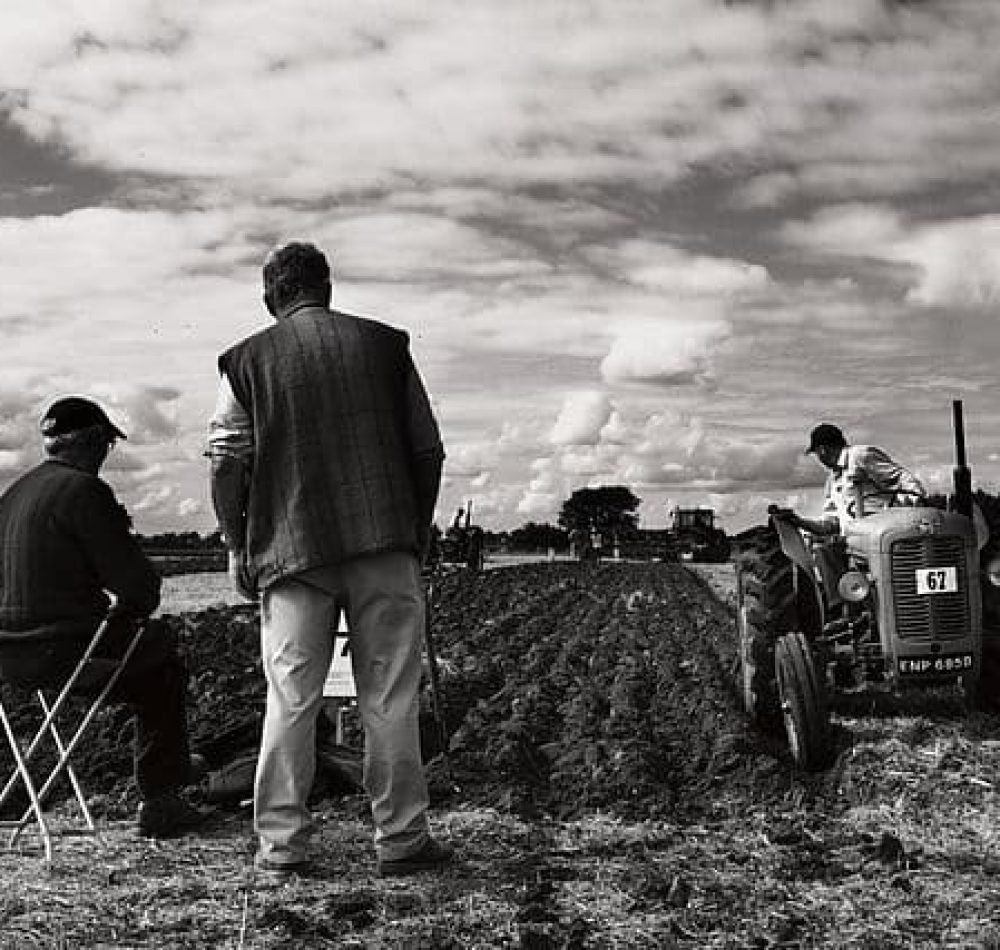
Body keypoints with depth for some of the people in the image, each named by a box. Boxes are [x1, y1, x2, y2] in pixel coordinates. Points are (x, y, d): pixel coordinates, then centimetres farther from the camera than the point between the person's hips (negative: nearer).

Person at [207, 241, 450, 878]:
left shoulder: (247, 359, 6)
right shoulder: (385, 344, 9)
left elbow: (228, 461, 2)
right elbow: (427, 449, 8)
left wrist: (238, 546, 11)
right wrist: (418, 534, 16)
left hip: (292, 550, 0)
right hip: (385, 543, 0)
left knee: (290, 700, 6)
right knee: (390, 698, 4)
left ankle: (281, 844, 12)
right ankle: (401, 838, 11)